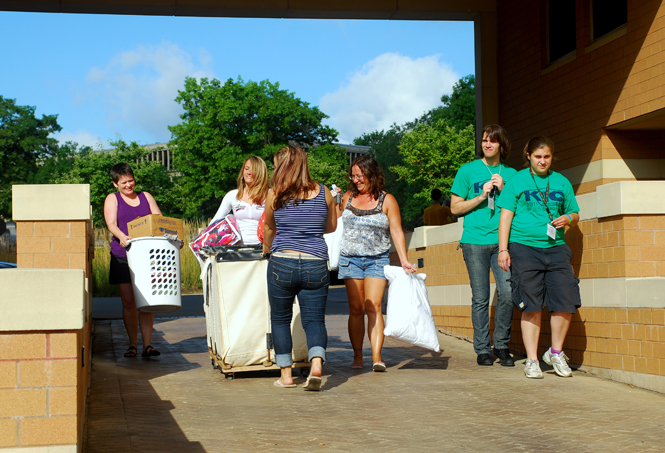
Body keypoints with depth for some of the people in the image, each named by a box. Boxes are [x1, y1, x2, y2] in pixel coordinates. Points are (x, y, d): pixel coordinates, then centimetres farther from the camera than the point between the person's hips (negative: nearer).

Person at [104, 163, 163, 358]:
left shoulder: (146, 197, 16)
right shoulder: (112, 199, 9)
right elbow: (111, 224, -7)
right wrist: (122, 237, -28)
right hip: (123, 256, -1)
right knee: (128, 302, -1)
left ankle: (147, 344, -2)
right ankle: (133, 344, 8)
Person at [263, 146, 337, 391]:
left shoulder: (274, 195, 0)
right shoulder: (323, 193, 4)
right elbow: (331, 226, 18)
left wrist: (267, 249, 36)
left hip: (282, 263, -1)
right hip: (316, 264, 1)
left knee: (280, 319, 13)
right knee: (314, 320, 3)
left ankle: (286, 375, 15)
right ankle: (317, 366, -21)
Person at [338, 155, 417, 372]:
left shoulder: (387, 200, 1)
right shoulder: (348, 198, 10)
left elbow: (397, 232, -1)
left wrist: (404, 260, -9)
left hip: (377, 260, -2)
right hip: (350, 259, 3)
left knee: (373, 306, -13)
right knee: (356, 308, -1)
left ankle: (377, 357, -17)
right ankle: (357, 356, 6)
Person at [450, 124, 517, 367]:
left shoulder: (510, 174, 14)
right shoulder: (468, 170, 8)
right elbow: (455, 207, 7)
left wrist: (503, 190, 0)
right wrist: (481, 197, -6)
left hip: (502, 240, 2)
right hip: (475, 241, -1)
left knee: (507, 292, -10)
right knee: (480, 298, -1)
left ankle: (502, 345, 6)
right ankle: (482, 349, 9)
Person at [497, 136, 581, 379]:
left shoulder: (561, 182, 15)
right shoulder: (517, 181, 7)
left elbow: (575, 214, 22)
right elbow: (506, 216, 4)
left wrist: (568, 218, -2)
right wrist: (503, 249, -4)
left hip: (556, 248, 3)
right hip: (524, 247, -3)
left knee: (566, 301, -7)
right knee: (531, 307, -4)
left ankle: (556, 352, 13)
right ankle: (532, 360, 5)